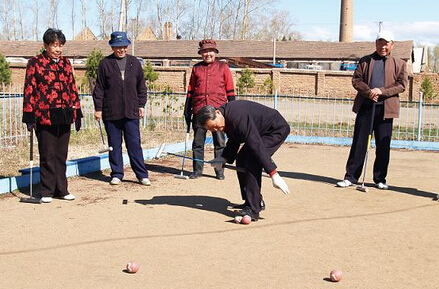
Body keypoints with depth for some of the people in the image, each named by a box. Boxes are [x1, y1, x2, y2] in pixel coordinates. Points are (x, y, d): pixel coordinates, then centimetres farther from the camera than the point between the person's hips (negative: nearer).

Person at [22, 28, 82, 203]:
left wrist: (77, 112, 12)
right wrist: (29, 116, -10)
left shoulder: (66, 63, 12)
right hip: (44, 117, -5)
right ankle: (47, 192, 11)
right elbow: (29, 90, -5)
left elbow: (72, 88, 16)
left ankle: (61, 189, 20)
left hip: (64, 117, 5)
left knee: (61, 155, 11)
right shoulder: (35, 63, -3)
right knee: (48, 155, 1)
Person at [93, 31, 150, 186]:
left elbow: (141, 86, 14)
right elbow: (99, 88, 3)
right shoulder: (105, 64, 2)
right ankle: (116, 174, 16)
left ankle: (142, 175, 5)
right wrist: (98, 108, 0)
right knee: (114, 145, 6)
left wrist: (141, 105, 9)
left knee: (134, 144, 0)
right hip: (111, 113, -1)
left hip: (131, 111, 1)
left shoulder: (134, 62, 9)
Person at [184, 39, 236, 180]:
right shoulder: (196, 68, 13)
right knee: (198, 142, 5)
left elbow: (230, 90, 7)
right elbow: (190, 90, 17)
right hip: (199, 111, 2)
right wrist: (187, 110, 11)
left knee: (219, 142, 2)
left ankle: (220, 171, 11)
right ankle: (197, 170, 14)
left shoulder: (223, 67, 7)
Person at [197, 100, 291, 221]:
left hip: (277, 129, -10)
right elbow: (234, 141, 12)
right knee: (241, 159, 7)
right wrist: (224, 158, -5)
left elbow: (256, 145, -36)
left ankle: (252, 210, -19)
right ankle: (255, 202, 18)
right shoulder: (226, 117, -4)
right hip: (260, 131, 10)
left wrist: (274, 174, -36)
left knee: (252, 161, -22)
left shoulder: (237, 117, -34)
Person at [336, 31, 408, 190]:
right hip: (365, 106, 0)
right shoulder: (365, 61, 13)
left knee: (383, 145, 4)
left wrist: (382, 91, -14)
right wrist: (368, 91, -14)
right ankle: (351, 177, 5)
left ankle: (380, 179, 16)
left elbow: (401, 84, 0)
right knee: (359, 143, 1)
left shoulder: (399, 64, 10)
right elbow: (356, 79, 4)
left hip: (385, 109, 0)